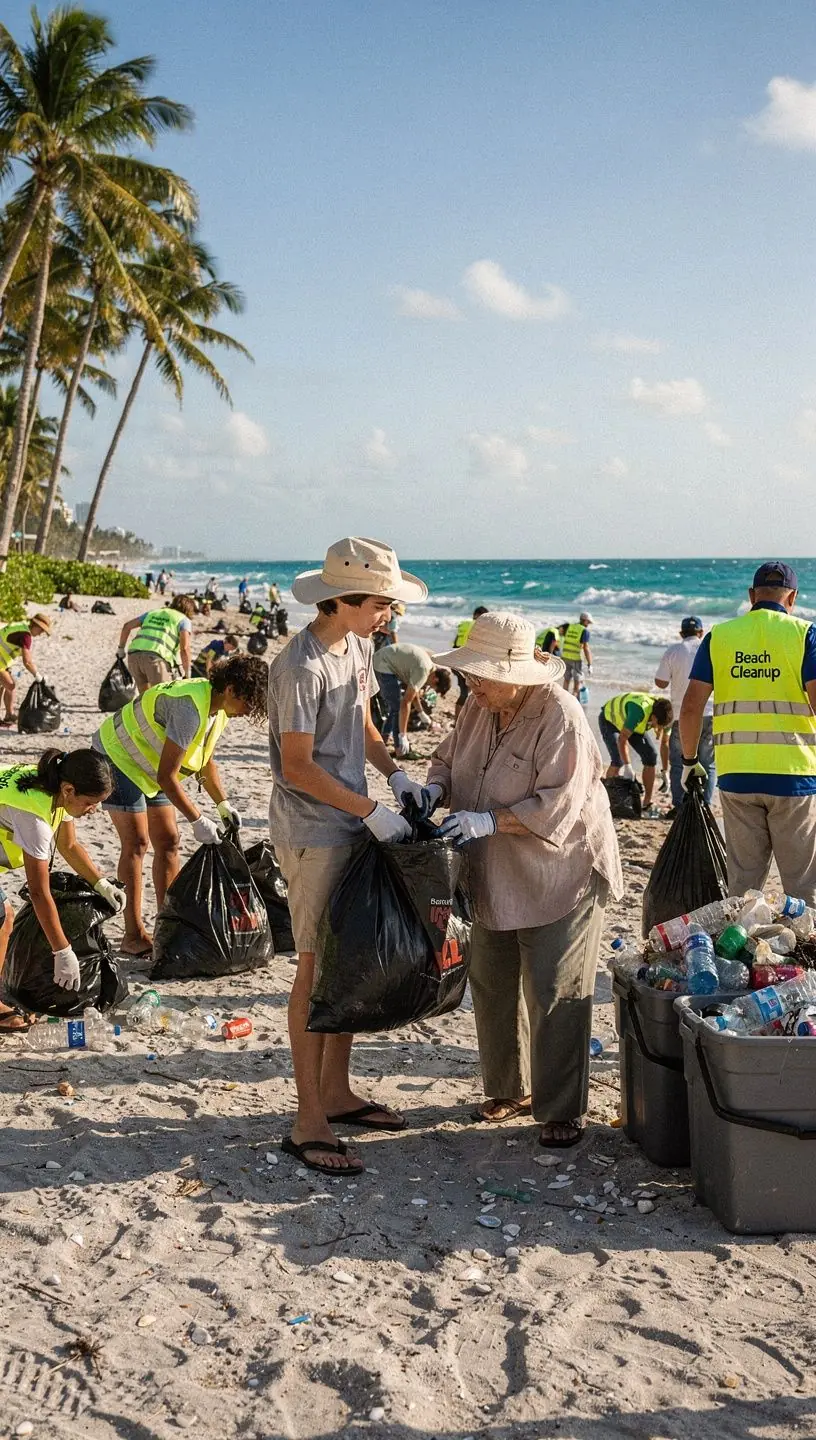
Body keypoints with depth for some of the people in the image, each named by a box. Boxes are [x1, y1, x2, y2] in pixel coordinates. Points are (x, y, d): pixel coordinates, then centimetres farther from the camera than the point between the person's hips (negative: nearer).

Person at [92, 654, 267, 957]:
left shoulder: (219, 709, -5)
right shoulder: (190, 708, -35)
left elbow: (205, 761, 11)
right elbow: (166, 775, -33)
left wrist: (223, 804, 0)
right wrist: (198, 821, -30)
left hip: (148, 768, 9)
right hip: (117, 757, -9)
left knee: (168, 841, 4)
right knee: (136, 843, -12)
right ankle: (134, 934, -8)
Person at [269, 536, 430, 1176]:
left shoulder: (358, 648, 8)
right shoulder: (301, 666, -20)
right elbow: (298, 767, -20)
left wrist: (397, 774, 2)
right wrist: (371, 811, -19)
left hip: (353, 829, 9)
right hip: (314, 835, -9)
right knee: (317, 968, -3)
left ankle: (336, 1092, 27)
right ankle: (309, 1122, 6)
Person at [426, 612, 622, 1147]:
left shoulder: (560, 717, -22)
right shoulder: (480, 707, 1)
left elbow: (557, 806, -26)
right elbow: (450, 756, 14)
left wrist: (489, 821, -32)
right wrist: (435, 788, -8)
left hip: (561, 877, -8)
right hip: (497, 878, 8)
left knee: (555, 995, -2)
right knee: (493, 983, 15)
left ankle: (563, 1111, 12)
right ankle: (511, 1088, 33)